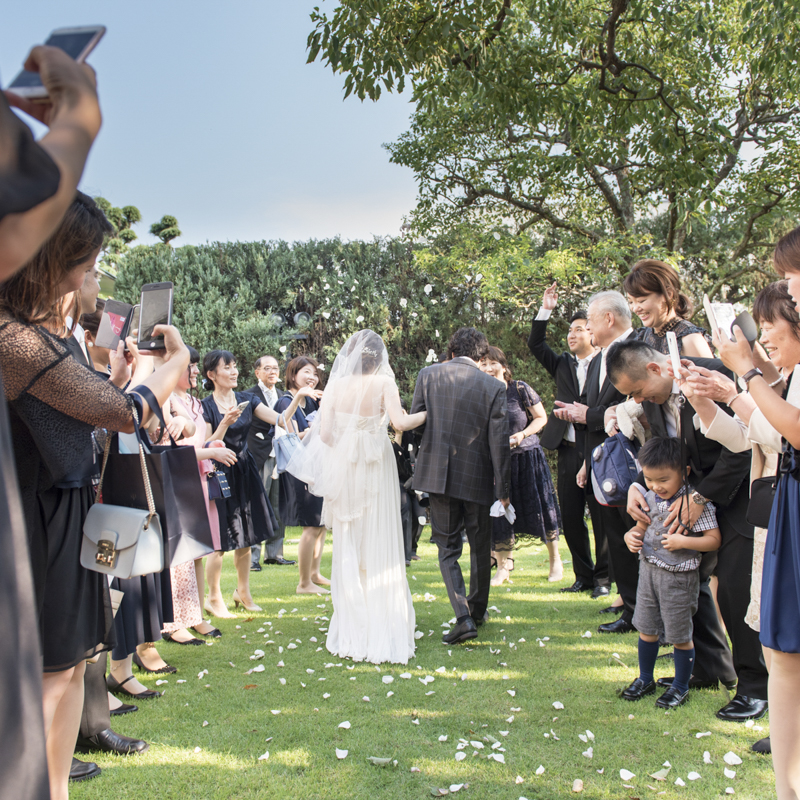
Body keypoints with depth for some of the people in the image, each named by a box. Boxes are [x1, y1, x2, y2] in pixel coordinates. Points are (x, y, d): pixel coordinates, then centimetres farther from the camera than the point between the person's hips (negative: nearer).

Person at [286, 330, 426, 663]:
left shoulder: (336, 385, -1)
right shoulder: (384, 383, -8)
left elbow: (324, 433, -4)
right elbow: (399, 421, -21)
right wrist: (427, 414, -5)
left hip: (342, 470, 3)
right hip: (375, 468, -3)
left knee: (348, 549, 12)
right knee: (379, 550, 4)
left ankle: (352, 635, 18)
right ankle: (383, 633, 7)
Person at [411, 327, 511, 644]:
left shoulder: (428, 375, -2)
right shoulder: (493, 387, -4)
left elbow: (413, 421, 2)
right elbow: (499, 442, -6)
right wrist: (503, 488, 1)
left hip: (438, 473, 0)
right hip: (477, 477, 0)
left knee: (448, 548, 6)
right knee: (480, 547, 18)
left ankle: (463, 617, -7)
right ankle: (477, 609, 33)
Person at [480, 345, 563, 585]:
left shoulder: (520, 389, -10)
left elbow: (541, 418, -3)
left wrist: (522, 434, -18)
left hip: (527, 457, -2)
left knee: (540, 508, 5)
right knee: (498, 513, 1)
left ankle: (555, 561, 24)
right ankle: (502, 567, 17)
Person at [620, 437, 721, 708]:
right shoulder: (651, 498, 2)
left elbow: (714, 540, -17)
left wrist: (683, 541, -28)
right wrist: (631, 535, -5)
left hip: (679, 577, -6)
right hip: (648, 571, 6)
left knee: (680, 635, 7)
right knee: (646, 629, 16)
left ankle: (681, 686, 27)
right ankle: (645, 679, 35)